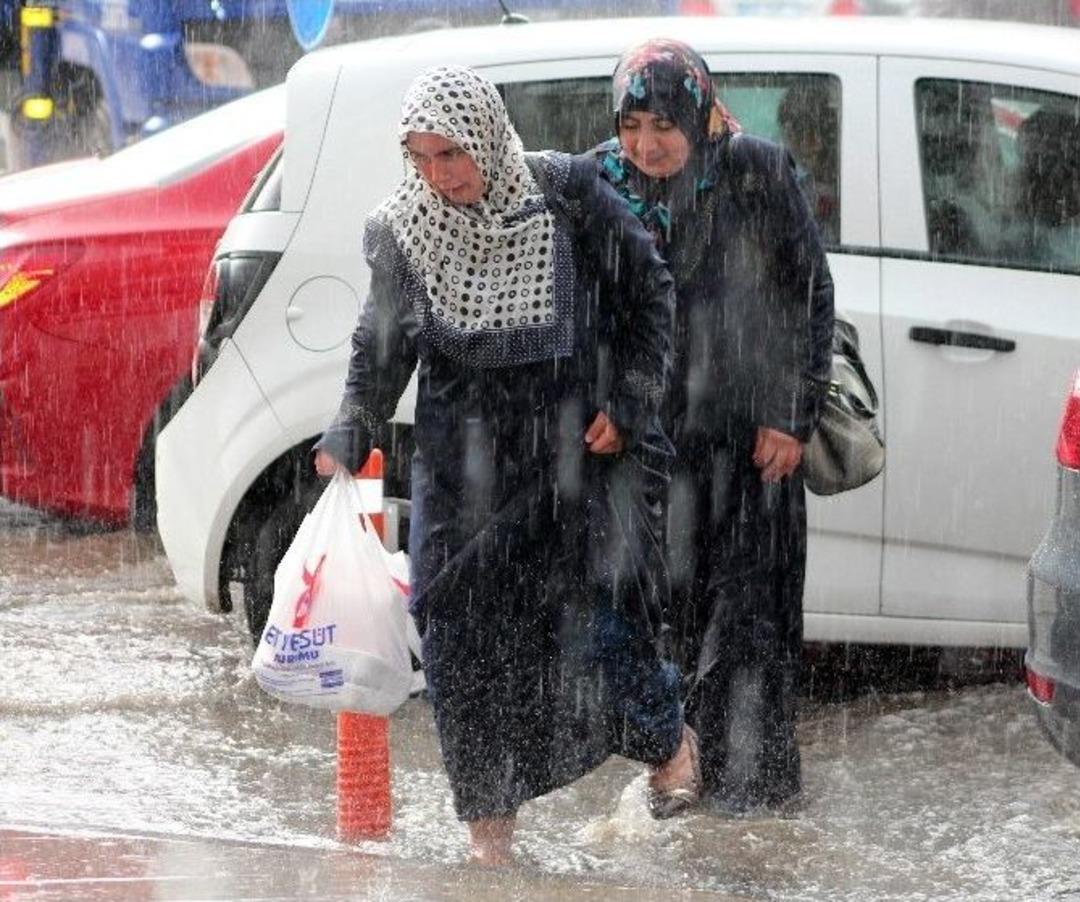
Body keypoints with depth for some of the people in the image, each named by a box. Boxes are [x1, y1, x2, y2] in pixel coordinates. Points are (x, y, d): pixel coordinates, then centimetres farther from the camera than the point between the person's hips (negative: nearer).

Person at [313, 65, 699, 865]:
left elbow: (647, 289, 1)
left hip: (579, 443, -3)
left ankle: (669, 742, 23)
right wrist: (350, 438, -1)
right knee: (459, 630, -3)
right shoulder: (402, 231, -1)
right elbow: (382, 346, 10)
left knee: (598, 613, -9)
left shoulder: (567, 196, -10)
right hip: (465, 456, 3)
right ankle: (490, 827, 7)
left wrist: (629, 403, -5)